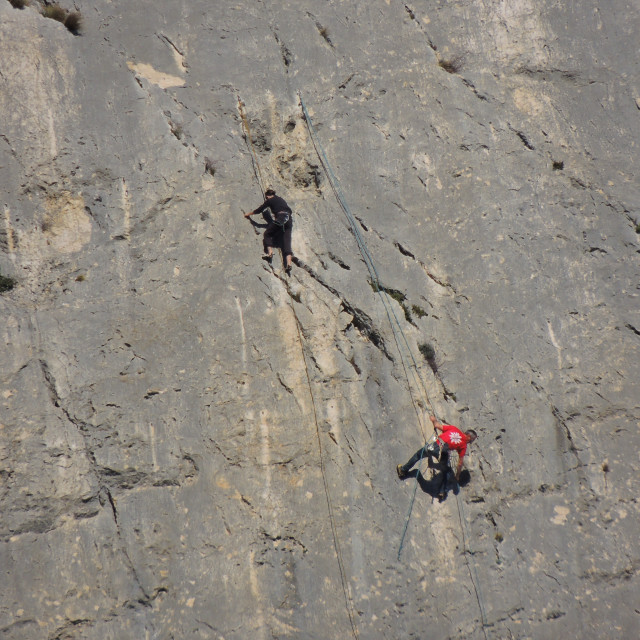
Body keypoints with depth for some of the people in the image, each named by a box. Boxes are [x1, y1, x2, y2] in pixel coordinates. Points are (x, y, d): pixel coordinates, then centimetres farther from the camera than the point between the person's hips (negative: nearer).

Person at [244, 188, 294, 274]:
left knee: (267, 234, 12)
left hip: (279, 219, -5)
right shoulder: (281, 199, 27)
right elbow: (290, 211, 33)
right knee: (287, 241, -4)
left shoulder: (269, 200, 11)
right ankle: (288, 263, -20)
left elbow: (259, 210, 19)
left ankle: (270, 252, -13)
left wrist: (248, 214, 33)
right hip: (289, 220, 5)